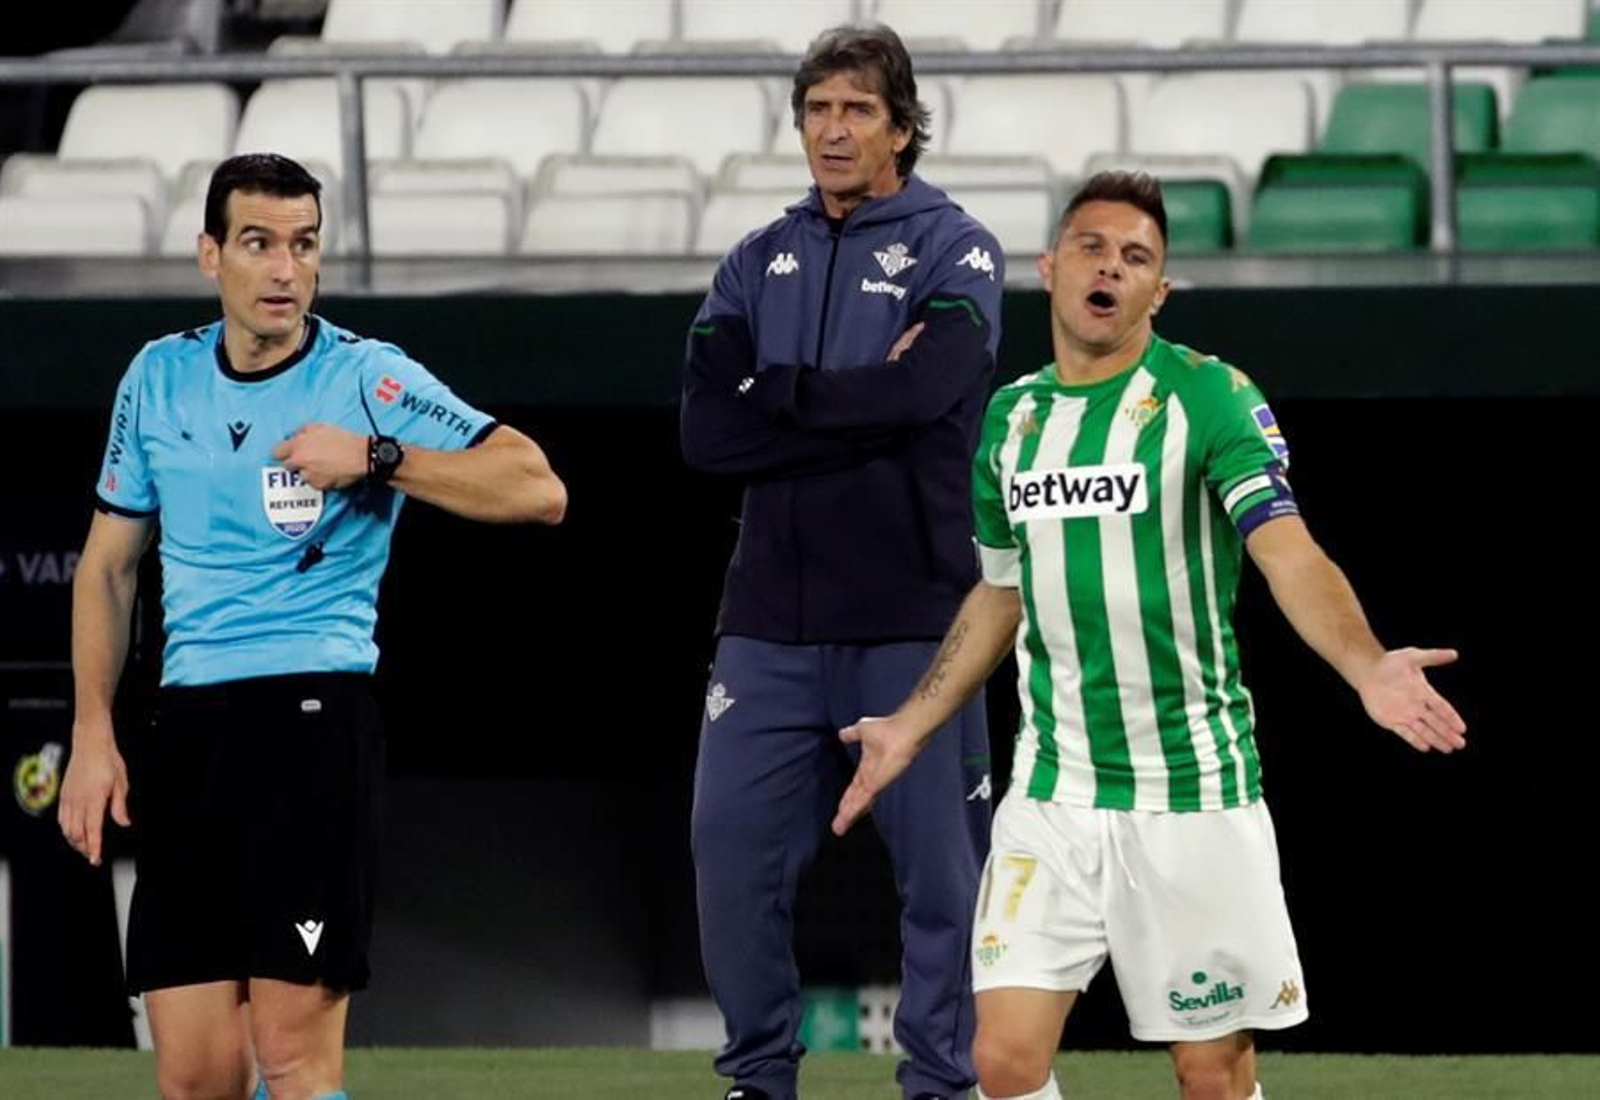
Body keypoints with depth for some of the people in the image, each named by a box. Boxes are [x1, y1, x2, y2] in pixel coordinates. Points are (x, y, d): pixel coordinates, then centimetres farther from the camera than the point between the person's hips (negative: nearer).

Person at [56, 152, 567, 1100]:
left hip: (315, 712, -4)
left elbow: (537, 488, -11)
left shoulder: (369, 379, -3)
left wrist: (376, 458, -19)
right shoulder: (159, 378, 11)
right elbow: (109, 564, 20)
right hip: (188, 726, 4)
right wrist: (94, 735, 12)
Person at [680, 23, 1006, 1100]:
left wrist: (782, 393, -6)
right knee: (733, 849, 0)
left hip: (911, 616, -4)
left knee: (941, 869, 0)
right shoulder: (758, 265, 12)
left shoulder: (952, 251, 0)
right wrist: (861, 412, -10)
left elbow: (926, 386, -18)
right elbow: (708, 430, -1)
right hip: (773, 618, 4)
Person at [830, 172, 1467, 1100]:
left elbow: (1289, 553, -21)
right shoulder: (1012, 416, 9)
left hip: (1192, 793, -4)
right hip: (1051, 796, 4)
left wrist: (1366, 666, -38)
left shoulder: (1208, 396, -8)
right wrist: (912, 726, 26)